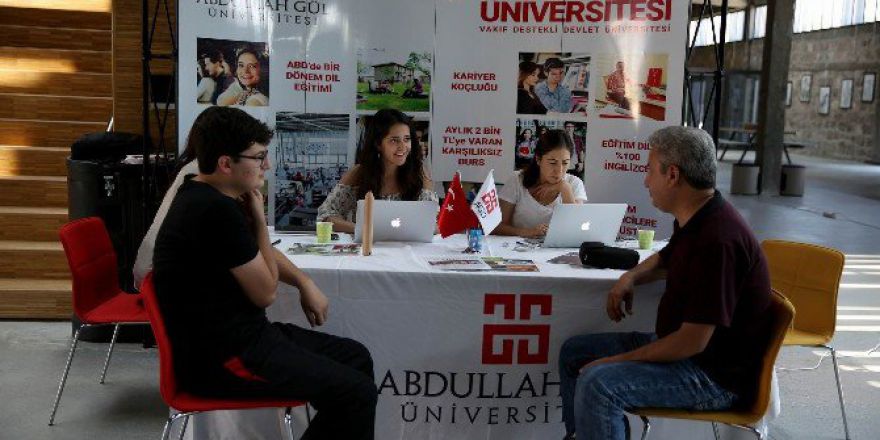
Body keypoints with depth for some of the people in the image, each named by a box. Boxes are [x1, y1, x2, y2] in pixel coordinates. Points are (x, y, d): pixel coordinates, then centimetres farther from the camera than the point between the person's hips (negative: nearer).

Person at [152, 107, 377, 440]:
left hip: (235, 334, 10)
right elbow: (265, 293, -12)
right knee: (357, 392, -17)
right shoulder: (216, 211, -23)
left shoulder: (206, 198, 9)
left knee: (356, 357, 12)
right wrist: (258, 216, -6)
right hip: (220, 357, -10)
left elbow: (257, 253, 21)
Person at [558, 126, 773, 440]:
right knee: (573, 353, 11)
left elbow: (693, 342, -27)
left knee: (597, 384, -29)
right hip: (677, 345, 10)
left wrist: (620, 360, -17)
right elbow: (666, 259, 28)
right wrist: (630, 277, 6)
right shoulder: (696, 221, 4)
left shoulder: (718, 239, -28)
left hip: (715, 375, -10)